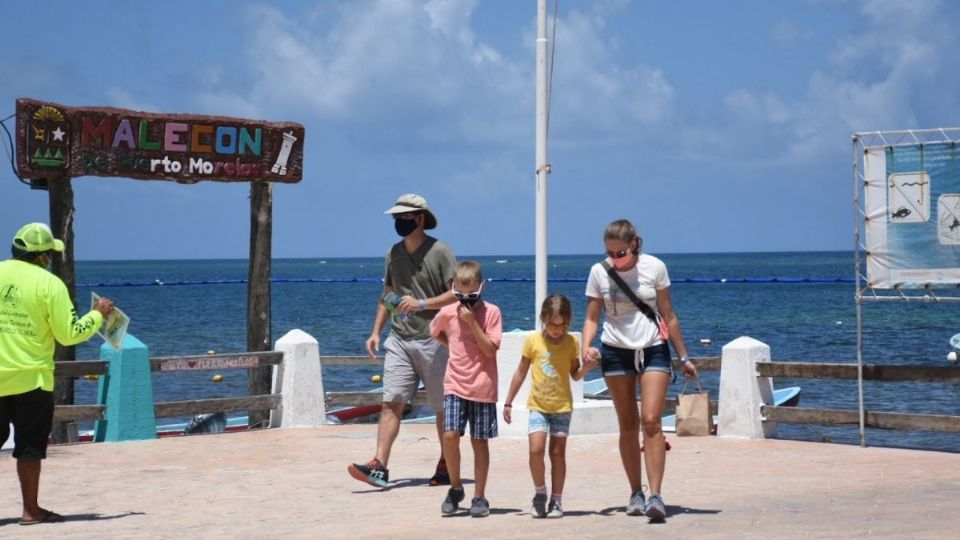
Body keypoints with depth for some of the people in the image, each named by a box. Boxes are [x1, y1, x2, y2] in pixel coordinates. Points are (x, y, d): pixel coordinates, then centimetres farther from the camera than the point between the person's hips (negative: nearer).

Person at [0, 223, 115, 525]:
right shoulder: (50, 284, -10)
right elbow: (69, 334, -8)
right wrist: (98, 315, 6)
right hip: (31, 378, -3)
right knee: (30, 446, 6)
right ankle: (30, 510, 10)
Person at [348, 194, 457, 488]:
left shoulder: (440, 252, -6)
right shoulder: (394, 253, 13)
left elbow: (458, 293, -10)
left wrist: (421, 304, -19)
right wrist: (376, 331, 13)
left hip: (433, 340, -5)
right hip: (399, 340, 5)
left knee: (443, 408, 5)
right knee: (391, 403, -6)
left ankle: (446, 467, 17)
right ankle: (379, 467, -13)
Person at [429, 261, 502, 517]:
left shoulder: (491, 312, -4)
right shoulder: (447, 313, 3)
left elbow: (490, 349, -11)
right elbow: (435, 332, 24)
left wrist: (472, 322, -17)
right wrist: (454, 344, 11)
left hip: (483, 387, -1)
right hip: (455, 384, 1)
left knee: (479, 441, 3)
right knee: (450, 435, -13)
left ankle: (479, 497, 13)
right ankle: (455, 487, 7)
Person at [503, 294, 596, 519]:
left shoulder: (571, 342, -1)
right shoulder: (533, 341, -3)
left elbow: (575, 375, 6)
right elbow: (521, 373, 6)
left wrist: (585, 368, -16)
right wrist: (508, 402, 7)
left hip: (562, 406, 1)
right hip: (538, 405, -1)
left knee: (558, 452, 4)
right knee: (536, 449, -15)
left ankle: (556, 501, 13)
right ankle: (540, 494, 5)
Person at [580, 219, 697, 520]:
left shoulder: (654, 268, -5)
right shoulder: (599, 272, -3)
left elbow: (668, 316, 2)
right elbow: (592, 317, 2)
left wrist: (683, 358, 6)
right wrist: (586, 347, -18)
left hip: (653, 350, -2)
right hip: (616, 351, 2)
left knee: (651, 420, -14)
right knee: (628, 425, 6)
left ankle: (655, 495, -18)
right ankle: (636, 494, 15)